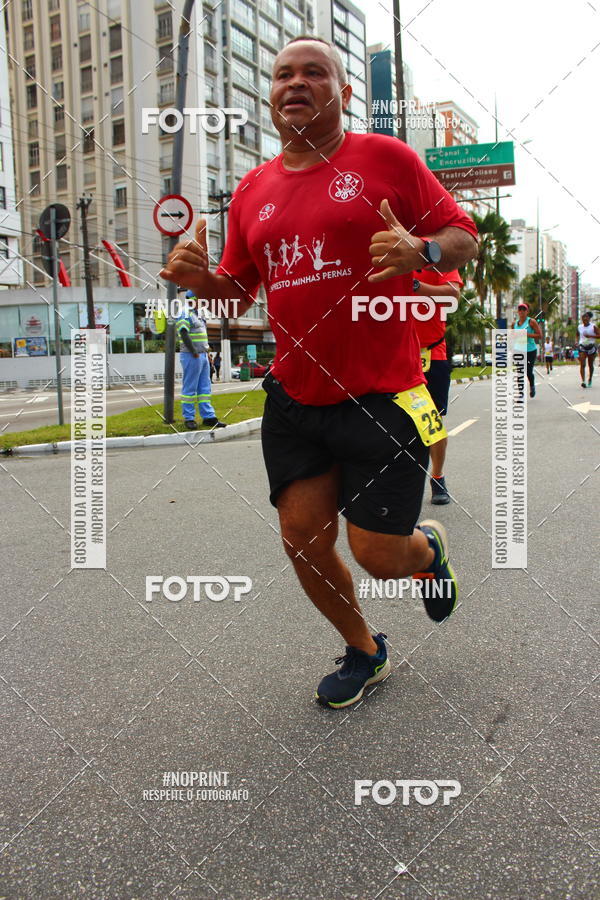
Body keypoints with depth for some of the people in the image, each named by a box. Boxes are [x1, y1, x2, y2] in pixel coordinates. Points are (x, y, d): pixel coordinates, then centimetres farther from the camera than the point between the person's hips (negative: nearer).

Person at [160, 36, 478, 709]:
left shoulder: (386, 157, -2)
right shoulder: (253, 189, 10)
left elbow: (465, 237, -1)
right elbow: (236, 293, 16)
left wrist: (422, 249, -23)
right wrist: (197, 277, -6)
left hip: (383, 396, -4)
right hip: (295, 397, 5)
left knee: (377, 554, -3)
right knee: (302, 537, 4)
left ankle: (429, 548, 37)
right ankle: (363, 652, 31)